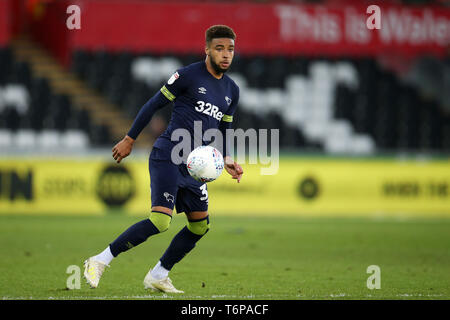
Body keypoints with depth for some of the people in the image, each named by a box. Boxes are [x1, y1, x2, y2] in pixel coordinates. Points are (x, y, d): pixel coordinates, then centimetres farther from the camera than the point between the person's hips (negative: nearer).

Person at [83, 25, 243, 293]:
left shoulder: (232, 90, 14)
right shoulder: (188, 75, -6)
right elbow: (154, 105, -1)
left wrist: (227, 160, 7)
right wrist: (130, 140, 1)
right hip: (167, 157, -8)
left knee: (200, 226, 6)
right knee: (160, 221, -21)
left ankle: (158, 276, 20)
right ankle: (99, 262, -15)